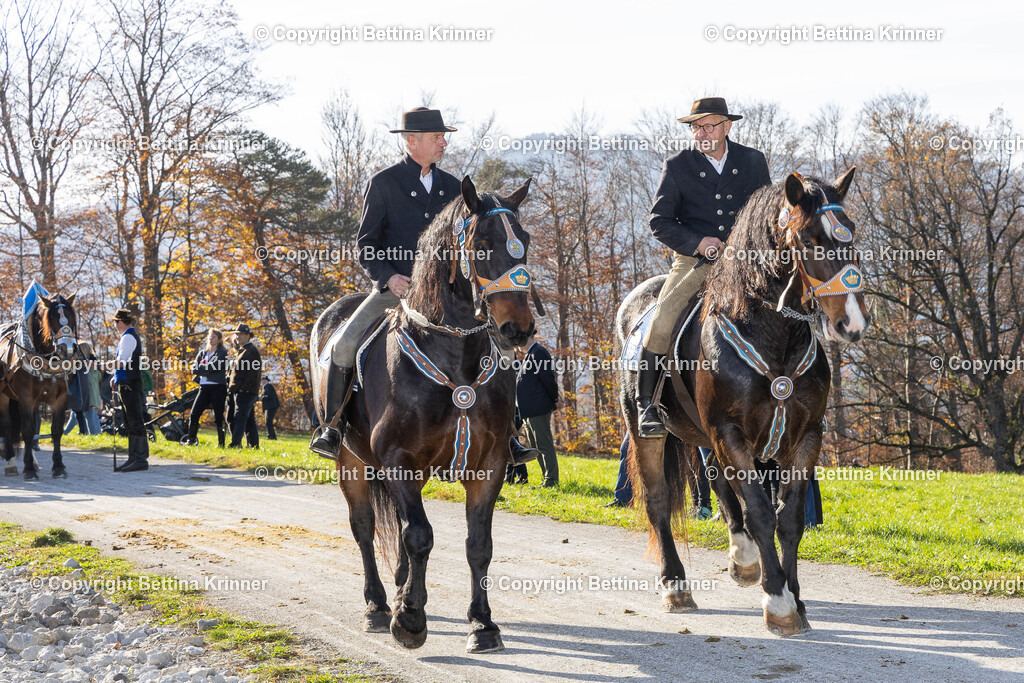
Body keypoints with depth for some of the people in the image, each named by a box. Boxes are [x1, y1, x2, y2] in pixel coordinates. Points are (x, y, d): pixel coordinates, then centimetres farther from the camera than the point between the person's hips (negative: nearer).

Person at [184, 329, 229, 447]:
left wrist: (201, 369, -4)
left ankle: (221, 443, -1)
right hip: (204, 387, 5)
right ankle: (191, 440, 3)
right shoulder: (202, 353, 19)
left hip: (218, 387, -5)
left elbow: (214, 366, -13)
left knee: (218, 417, -4)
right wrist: (206, 370, -9)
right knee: (194, 414, -3)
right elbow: (194, 369, 6)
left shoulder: (222, 353, 3)